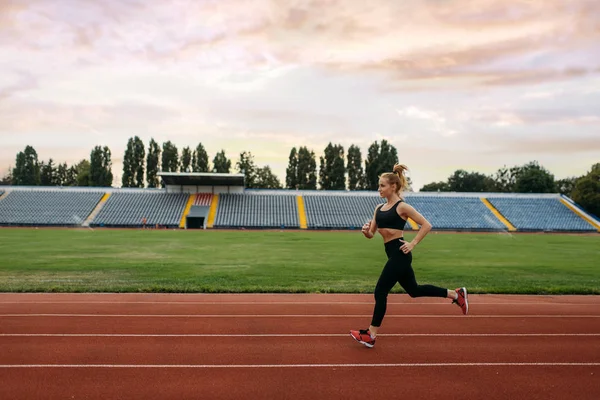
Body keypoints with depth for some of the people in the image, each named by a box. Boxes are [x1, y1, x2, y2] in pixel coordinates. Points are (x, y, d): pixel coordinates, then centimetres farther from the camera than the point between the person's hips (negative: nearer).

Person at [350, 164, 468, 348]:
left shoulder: (402, 207, -10)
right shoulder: (379, 208, 11)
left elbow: (426, 225, -10)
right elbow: (371, 234, 11)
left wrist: (412, 244, -14)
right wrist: (366, 231, -11)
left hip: (400, 254, -9)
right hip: (394, 254, 9)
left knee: (380, 291, -5)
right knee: (414, 290, 19)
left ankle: (371, 335, 6)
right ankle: (456, 294, 32)